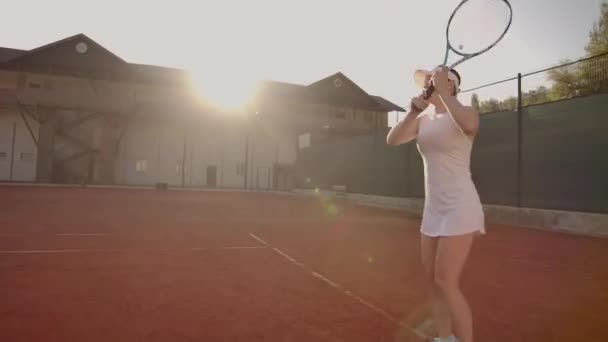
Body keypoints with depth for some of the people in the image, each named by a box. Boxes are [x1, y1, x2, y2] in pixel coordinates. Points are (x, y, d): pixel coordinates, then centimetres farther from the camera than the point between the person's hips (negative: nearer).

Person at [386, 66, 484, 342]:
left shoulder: (465, 113, -8)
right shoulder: (424, 119, 10)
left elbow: (469, 126, -34)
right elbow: (392, 140, -4)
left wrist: (442, 91, -24)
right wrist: (413, 112, -17)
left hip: (459, 208, -7)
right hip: (433, 209, 7)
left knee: (446, 283, -9)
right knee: (433, 281, 10)